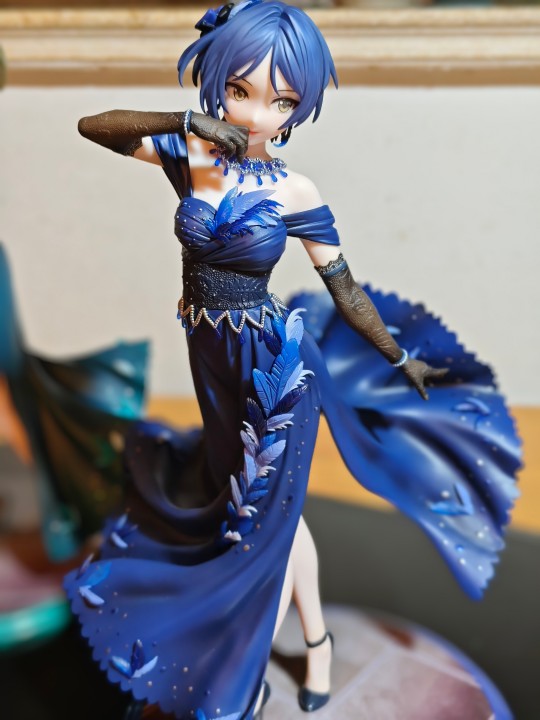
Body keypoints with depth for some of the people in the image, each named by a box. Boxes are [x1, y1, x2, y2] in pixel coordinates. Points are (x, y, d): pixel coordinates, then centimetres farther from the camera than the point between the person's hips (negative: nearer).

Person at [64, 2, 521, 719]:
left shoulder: (295, 194, -14)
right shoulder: (190, 154, -6)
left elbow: (346, 291, -4)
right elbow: (94, 126, -10)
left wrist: (403, 360, 5)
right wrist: (184, 120, -24)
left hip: (275, 367, -4)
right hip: (211, 359, 4)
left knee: (265, 520, 5)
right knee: (272, 504, 21)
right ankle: (316, 640, 45)